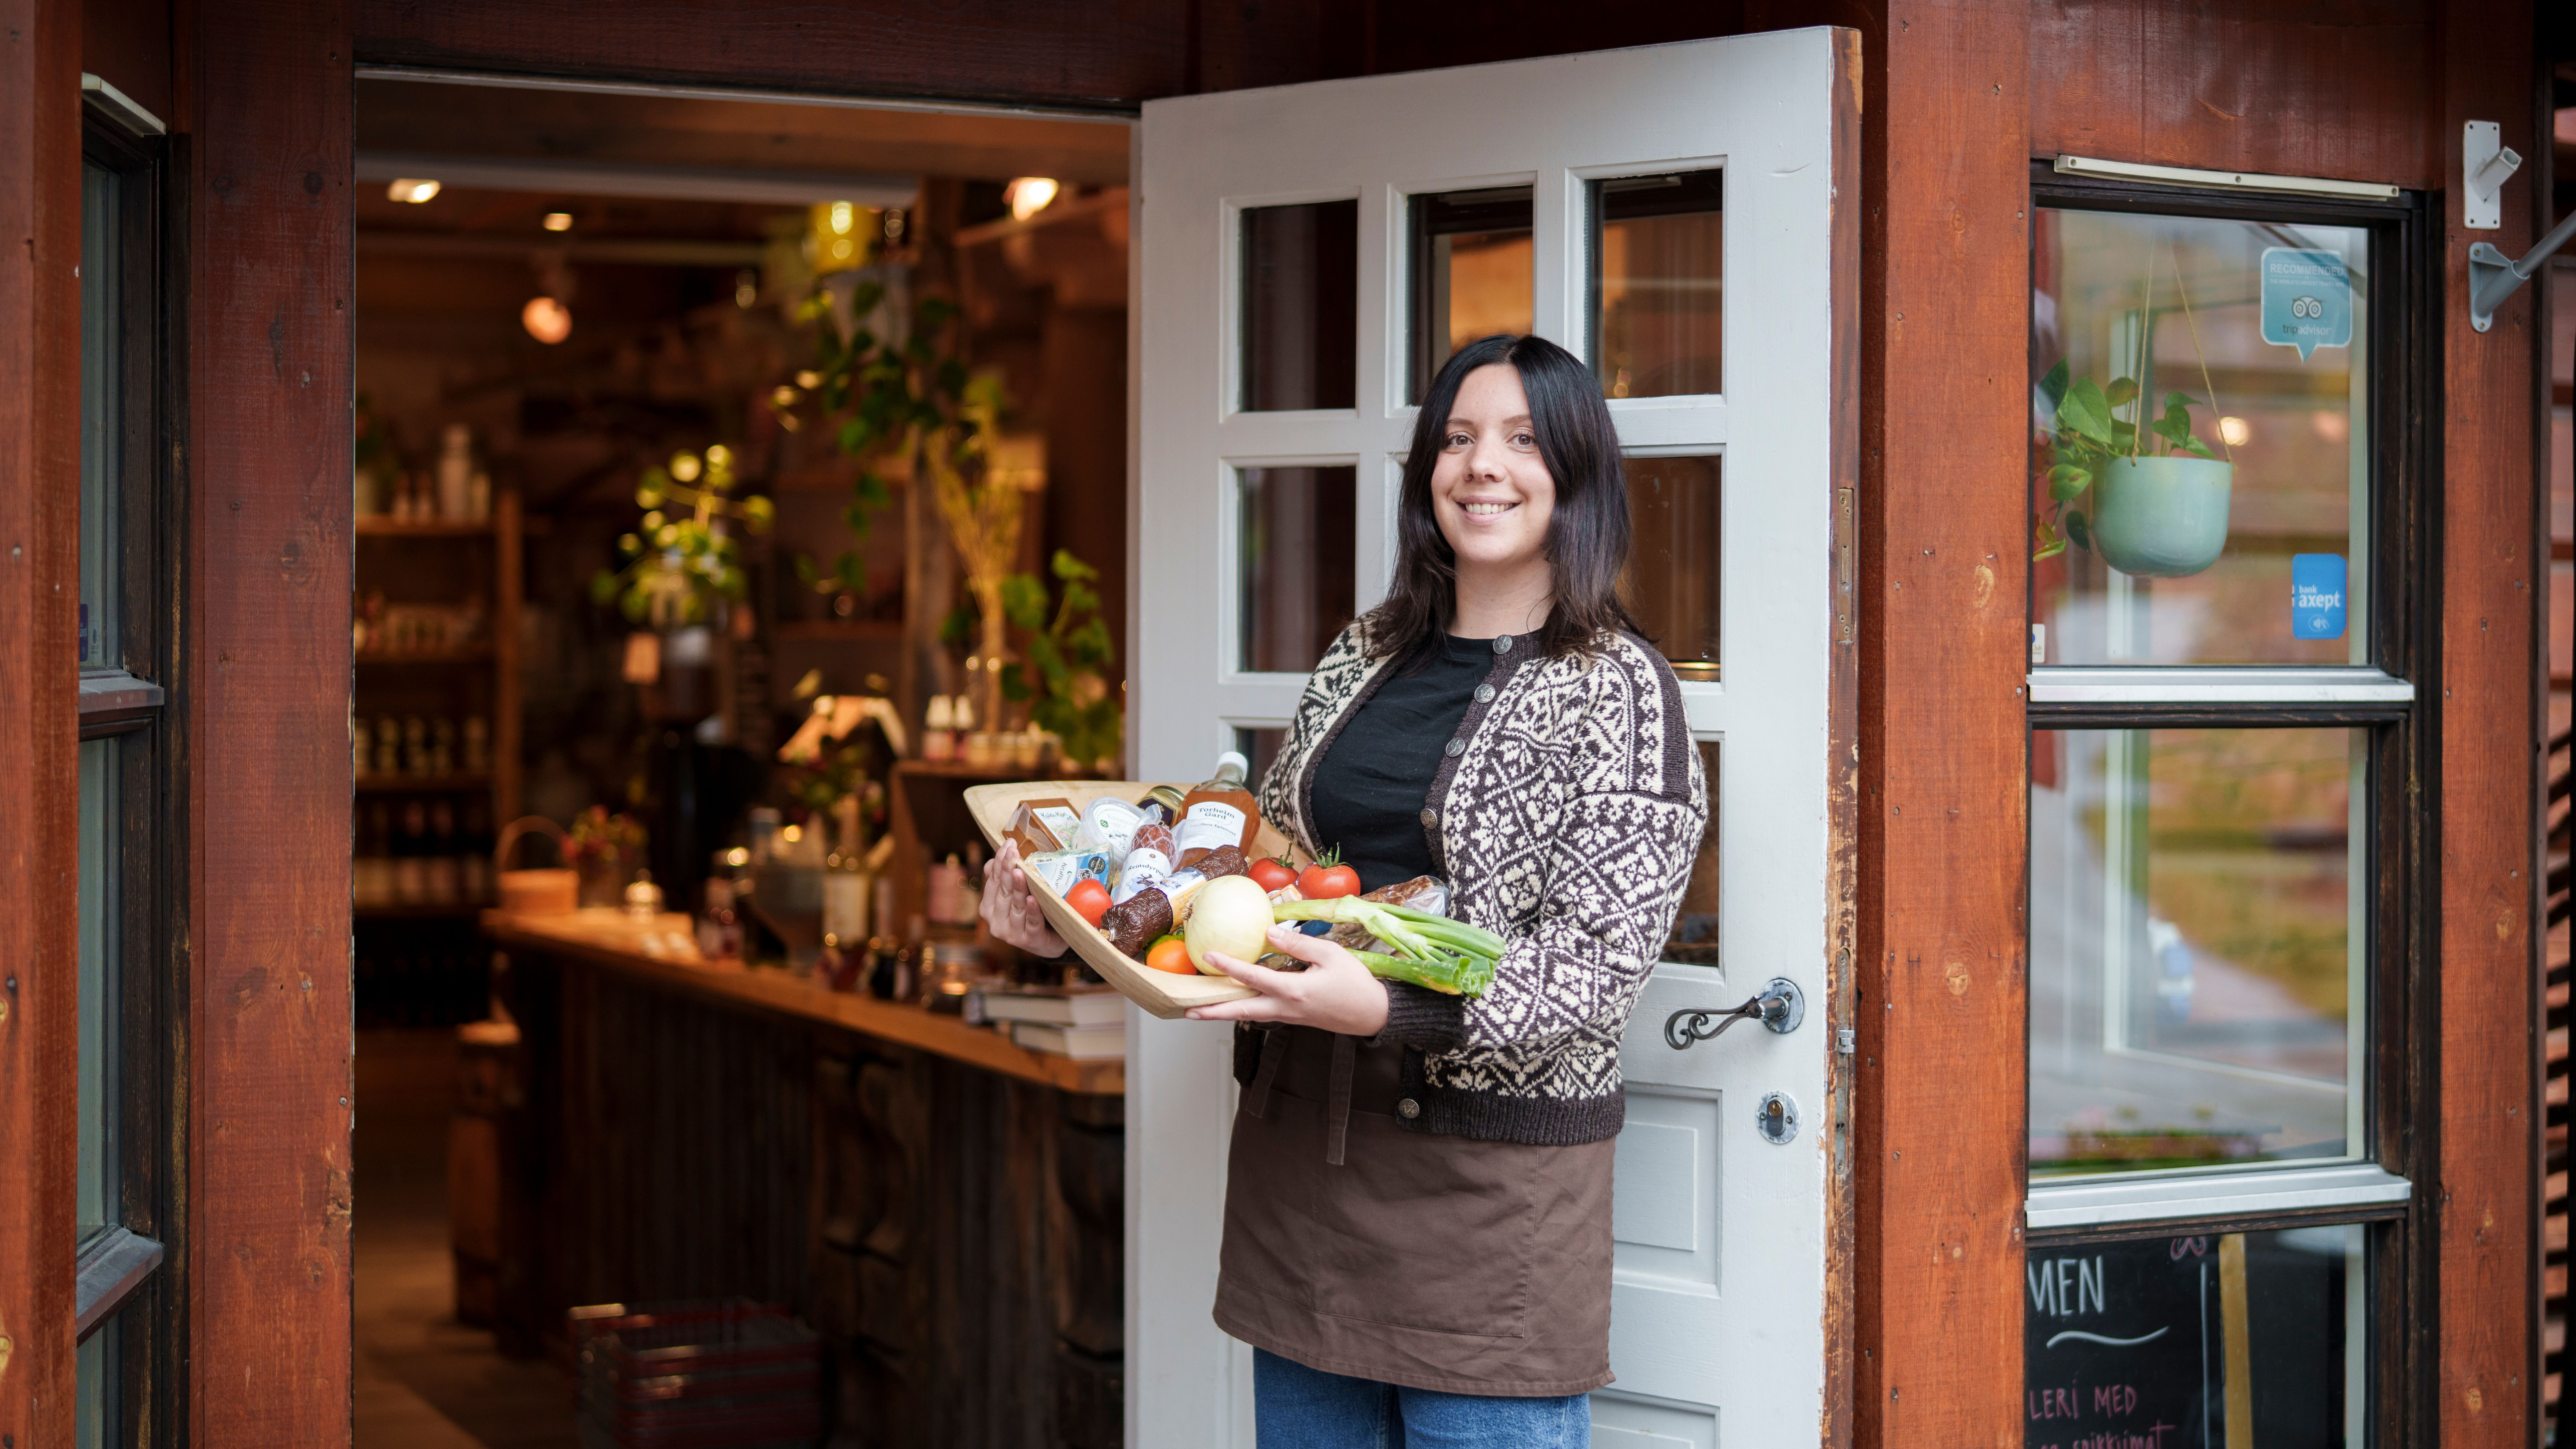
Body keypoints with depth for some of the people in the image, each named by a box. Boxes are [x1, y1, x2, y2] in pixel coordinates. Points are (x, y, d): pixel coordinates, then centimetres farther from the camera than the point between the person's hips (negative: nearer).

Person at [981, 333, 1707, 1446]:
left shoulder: (1619, 692, -7)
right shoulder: (1362, 658, 12)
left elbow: (1599, 963, -16)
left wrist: (1384, 1008, -31)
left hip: (1487, 1175, -6)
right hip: (1301, 1140, 6)